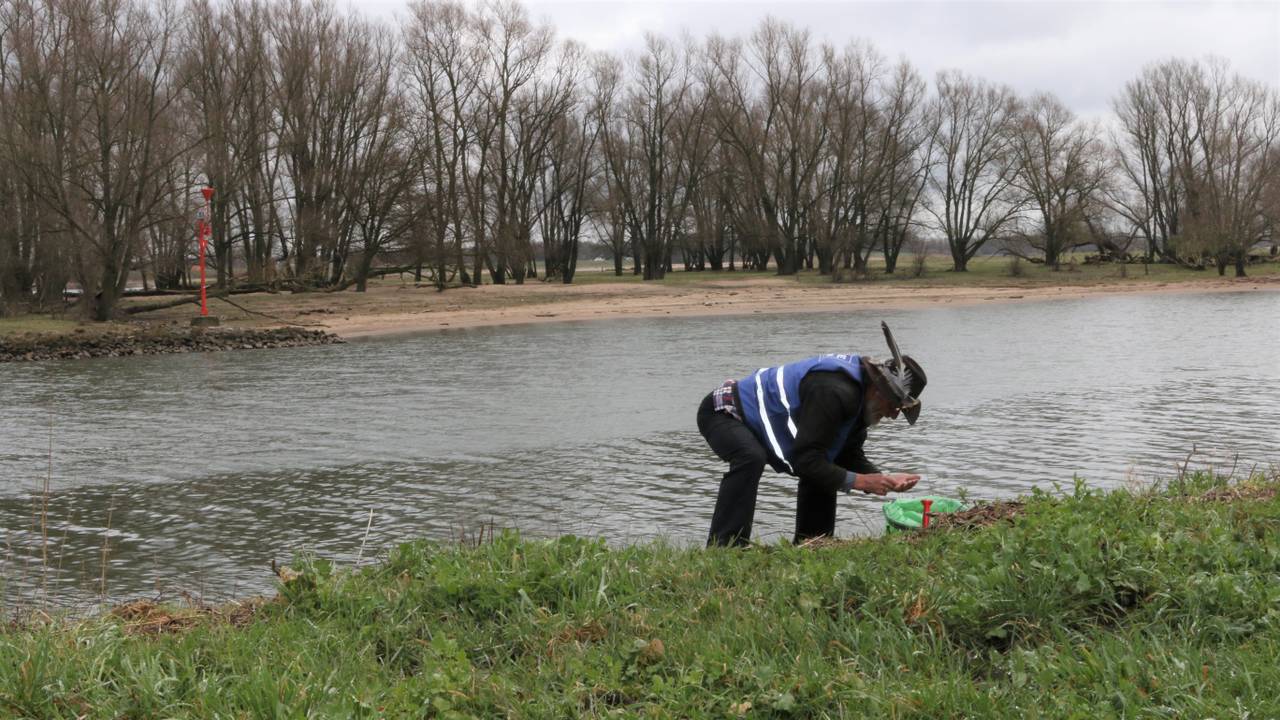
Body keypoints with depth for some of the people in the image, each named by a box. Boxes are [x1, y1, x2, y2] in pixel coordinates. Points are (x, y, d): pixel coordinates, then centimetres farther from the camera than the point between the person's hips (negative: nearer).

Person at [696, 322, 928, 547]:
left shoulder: (858, 392, 0)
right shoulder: (834, 391, -33)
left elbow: (850, 456, 5)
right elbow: (806, 458, -32)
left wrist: (886, 480, -11)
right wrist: (860, 481, -27)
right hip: (722, 412, -10)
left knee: (823, 469, 10)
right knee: (751, 459, -39)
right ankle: (722, 550, -37)